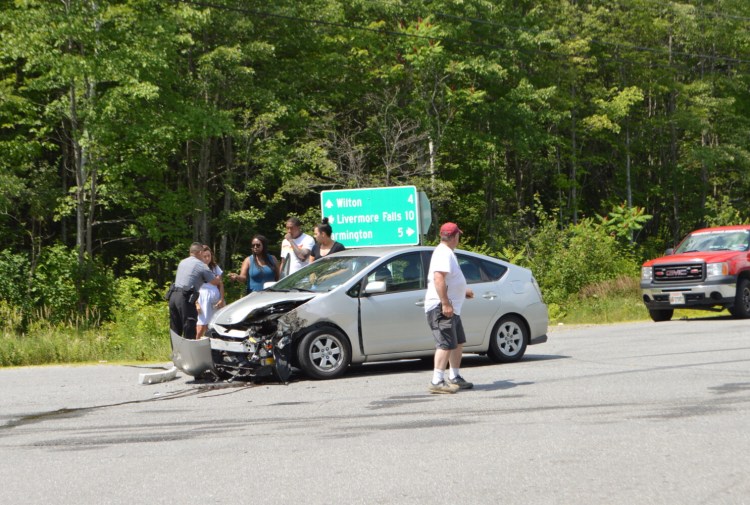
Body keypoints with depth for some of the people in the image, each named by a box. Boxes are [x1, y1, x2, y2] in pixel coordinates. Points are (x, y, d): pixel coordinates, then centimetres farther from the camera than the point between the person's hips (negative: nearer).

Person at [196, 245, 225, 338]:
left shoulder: (215, 267, 15)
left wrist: (222, 299, 5)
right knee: (200, 328, -10)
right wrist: (196, 303, -8)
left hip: (215, 296, 4)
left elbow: (220, 284, 15)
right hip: (202, 297, -4)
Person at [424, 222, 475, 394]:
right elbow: (438, 279, -26)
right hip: (441, 307, -11)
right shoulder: (443, 253, -15)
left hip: (451, 307, 11)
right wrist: (446, 303, -29)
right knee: (446, 344, -16)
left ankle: (455, 378, 26)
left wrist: (463, 291, 37)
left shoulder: (447, 253, 20)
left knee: (458, 342, 18)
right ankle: (437, 381, -20)